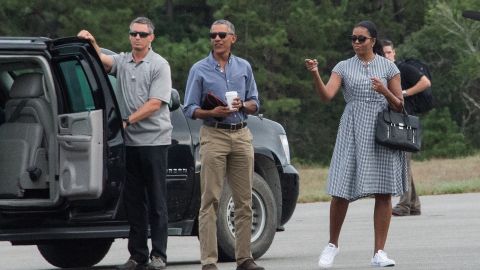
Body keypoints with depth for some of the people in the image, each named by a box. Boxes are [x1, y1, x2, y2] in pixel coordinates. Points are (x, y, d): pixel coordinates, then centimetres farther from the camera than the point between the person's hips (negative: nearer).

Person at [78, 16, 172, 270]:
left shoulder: (159, 65, -3)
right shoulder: (122, 61, 12)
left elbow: (154, 104, -11)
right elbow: (103, 60, -7)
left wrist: (128, 120, -16)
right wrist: (91, 43, -24)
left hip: (154, 139, -5)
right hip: (129, 141, 5)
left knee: (156, 201, -3)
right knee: (133, 199, 7)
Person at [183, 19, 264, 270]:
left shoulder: (244, 67, 12)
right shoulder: (199, 70, 3)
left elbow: (254, 103, 15)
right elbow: (190, 109, 0)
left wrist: (242, 105, -7)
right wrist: (212, 112, -17)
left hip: (242, 135, 4)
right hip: (214, 135, -4)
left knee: (244, 200, 4)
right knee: (210, 200, -8)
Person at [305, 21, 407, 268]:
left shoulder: (388, 67, 7)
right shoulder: (344, 67, 7)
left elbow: (399, 105, 8)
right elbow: (327, 95, -8)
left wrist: (384, 91, -11)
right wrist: (315, 75, -25)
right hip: (352, 132, 0)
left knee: (383, 193, -3)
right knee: (341, 191, -5)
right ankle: (332, 244, 15)